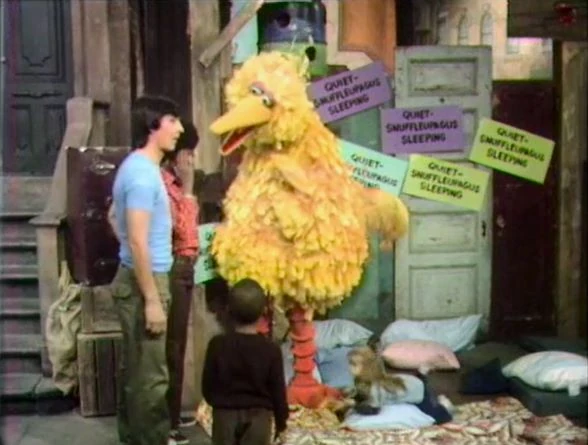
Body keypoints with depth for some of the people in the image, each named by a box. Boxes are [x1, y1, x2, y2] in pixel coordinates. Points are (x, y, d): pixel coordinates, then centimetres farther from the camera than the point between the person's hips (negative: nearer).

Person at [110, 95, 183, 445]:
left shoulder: (140, 166, 13)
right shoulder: (143, 172, -19)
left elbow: (115, 217, 22)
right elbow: (138, 241, -24)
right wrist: (152, 299, -22)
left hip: (140, 279, 10)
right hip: (143, 283, -10)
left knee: (136, 369, 18)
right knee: (151, 375, -3)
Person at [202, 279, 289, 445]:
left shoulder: (217, 344, -9)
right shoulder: (271, 349, -11)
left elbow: (208, 383, -2)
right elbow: (278, 390, -6)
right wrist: (281, 422, 7)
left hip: (225, 413, 1)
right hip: (259, 415, -1)